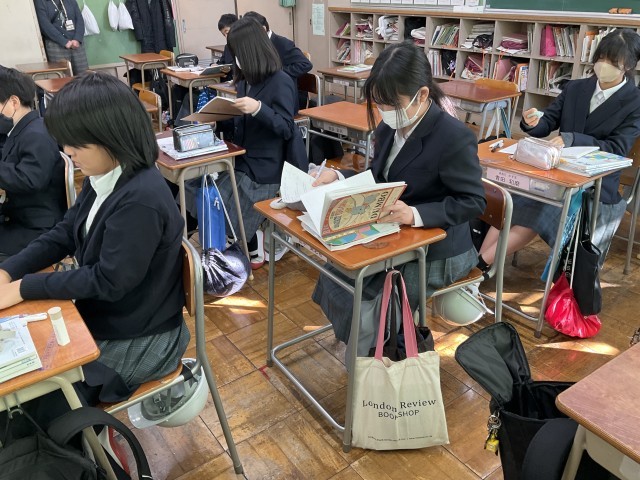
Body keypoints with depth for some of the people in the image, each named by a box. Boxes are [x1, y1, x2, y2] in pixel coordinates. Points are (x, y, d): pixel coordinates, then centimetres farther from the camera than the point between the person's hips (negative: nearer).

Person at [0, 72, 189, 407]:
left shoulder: (140, 201, -31)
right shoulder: (102, 178, -2)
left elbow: (108, 281, -27)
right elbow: (64, 234, 7)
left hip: (139, 339, -8)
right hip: (100, 315, 8)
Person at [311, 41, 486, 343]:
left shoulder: (454, 137, -23)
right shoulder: (388, 128, 1)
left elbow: (473, 202, -21)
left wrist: (416, 215, -34)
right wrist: (339, 177, -6)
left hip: (435, 250, -7)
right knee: (333, 281, -3)